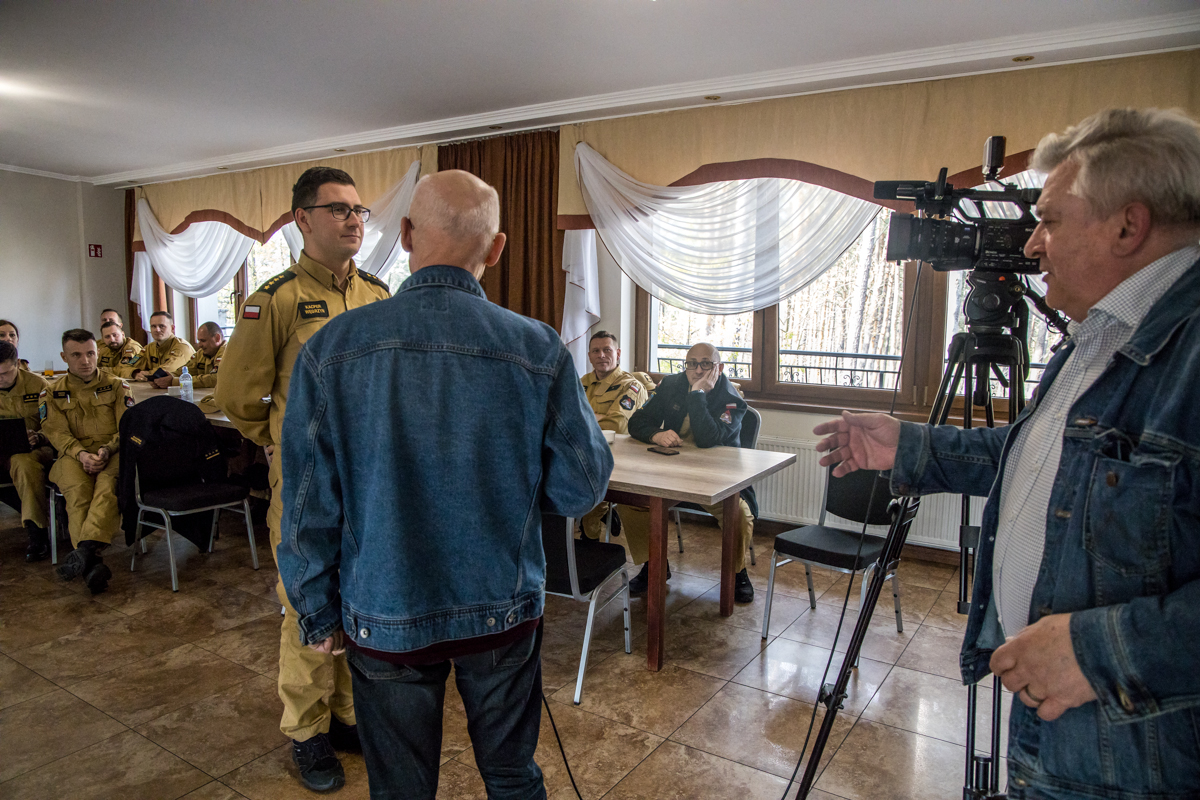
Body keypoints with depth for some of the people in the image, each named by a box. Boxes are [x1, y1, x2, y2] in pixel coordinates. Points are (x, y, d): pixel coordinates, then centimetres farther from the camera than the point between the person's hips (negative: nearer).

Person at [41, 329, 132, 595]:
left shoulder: (117, 386, 14)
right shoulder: (53, 393, 17)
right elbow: (57, 433, 5)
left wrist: (107, 449, -15)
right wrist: (80, 454, -16)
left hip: (113, 453, -1)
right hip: (74, 455, 1)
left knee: (110, 484, -36)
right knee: (78, 489, -33)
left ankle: (84, 550, -49)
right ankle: (91, 563, -41)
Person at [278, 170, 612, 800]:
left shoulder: (330, 351, -13)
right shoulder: (539, 351, -15)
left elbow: (309, 507, -8)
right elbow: (581, 488, -8)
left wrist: (320, 615, 6)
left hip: (384, 616, 0)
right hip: (503, 611, 0)